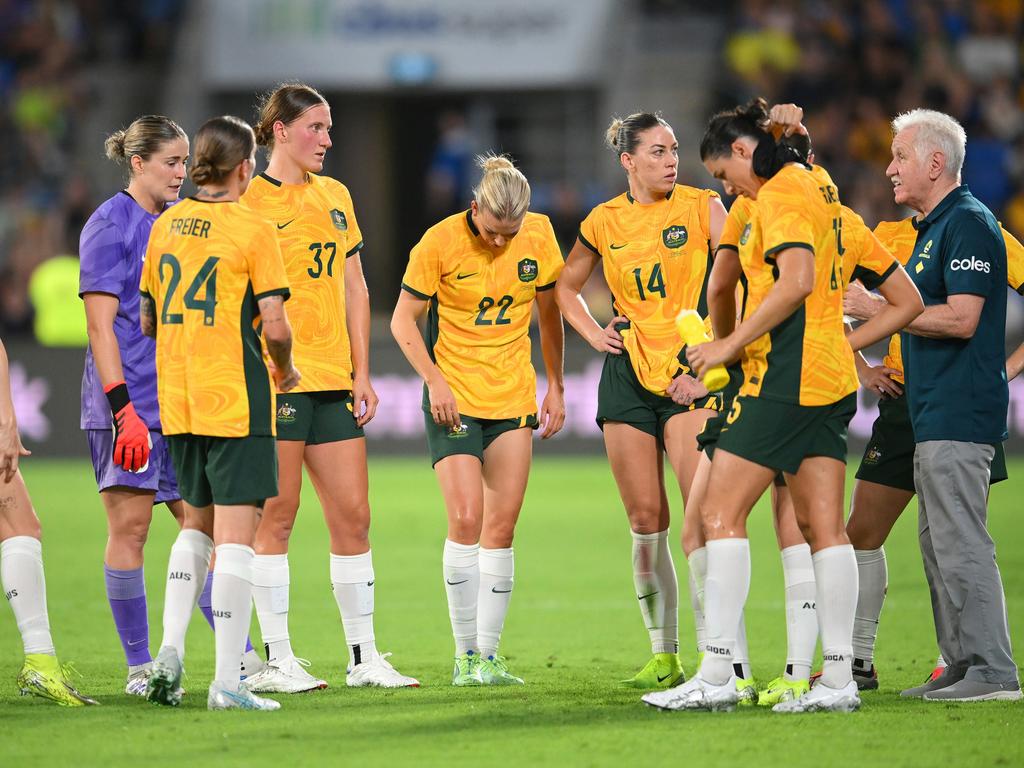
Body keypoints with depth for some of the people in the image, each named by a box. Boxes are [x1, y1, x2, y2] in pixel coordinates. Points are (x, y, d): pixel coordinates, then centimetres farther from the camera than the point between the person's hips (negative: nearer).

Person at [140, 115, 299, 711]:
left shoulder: (166, 225, 9)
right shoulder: (253, 229, -9)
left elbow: (148, 320, 15)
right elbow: (275, 326, -14)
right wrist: (285, 369, 6)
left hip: (177, 395, 6)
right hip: (236, 398, -6)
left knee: (197, 524, 20)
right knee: (236, 534, -4)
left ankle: (171, 650, 7)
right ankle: (227, 681, -7)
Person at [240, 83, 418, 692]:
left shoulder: (335, 195, 14)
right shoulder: (250, 201, -4)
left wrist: (362, 373, 11)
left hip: (333, 381, 6)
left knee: (353, 516, 6)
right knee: (278, 516, -3)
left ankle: (364, 657, 13)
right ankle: (277, 660, 3)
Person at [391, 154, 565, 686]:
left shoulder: (539, 236, -3)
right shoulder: (441, 241, -12)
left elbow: (549, 312, 11)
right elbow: (404, 320, -4)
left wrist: (555, 387, 11)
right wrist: (434, 380, -16)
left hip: (513, 396, 3)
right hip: (454, 397, -3)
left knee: (502, 525, -1)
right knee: (466, 519, -13)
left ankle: (489, 654, 6)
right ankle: (465, 654, -2)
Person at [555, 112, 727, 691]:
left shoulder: (703, 207, -1)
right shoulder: (605, 222, 9)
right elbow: (567, 286, 25)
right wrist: (595, 334, 9)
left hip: (689, 375, -3)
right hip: (628, 376, 3)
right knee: (646, 521, 3)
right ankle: (664, 656, 11)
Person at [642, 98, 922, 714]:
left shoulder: (781, 192, -8)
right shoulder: (826, 194, 20)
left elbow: (796, 282, -24)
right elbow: (908, 303, 23)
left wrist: (729, 344, -19)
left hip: (782, 377, -9)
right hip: (833, 384, 10)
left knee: (723, 513, -7)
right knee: (824, 528, 6)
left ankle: (716, 674, -10)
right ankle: (840, 678, 2)